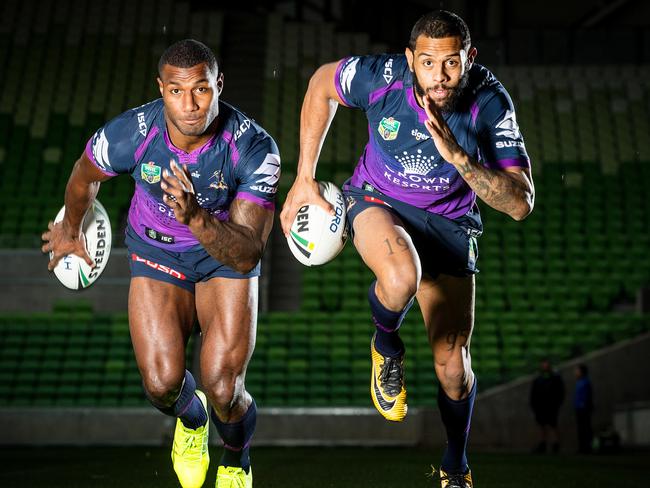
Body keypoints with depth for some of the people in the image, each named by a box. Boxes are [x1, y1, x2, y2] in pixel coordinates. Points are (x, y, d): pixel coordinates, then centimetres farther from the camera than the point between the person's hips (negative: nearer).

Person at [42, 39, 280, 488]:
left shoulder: (255, 148, -31)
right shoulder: (130, 134, -27)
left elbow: (248, 256, -32)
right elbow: (84, 178, -2)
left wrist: (198, 218, -49)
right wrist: (71, 230, 16)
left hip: (227, 253, -1)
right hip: (156, 252, 1)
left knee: (223, 390, -14)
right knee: (162, 384, -14)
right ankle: (191, 418, 26)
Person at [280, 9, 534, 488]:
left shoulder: (491, 103, -26)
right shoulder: (382, 76, -26)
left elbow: (520, 204, -28)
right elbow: (322, 83, -3)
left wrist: (457, 156, -42)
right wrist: (304, 177, -2)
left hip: (449, 220, 1)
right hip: (378, 199, -1)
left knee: (452, 365, 1)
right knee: (401, 278, -38)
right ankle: (386, 348, -1)